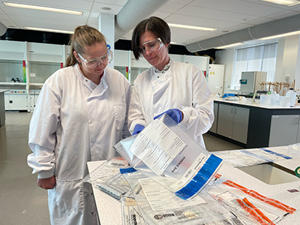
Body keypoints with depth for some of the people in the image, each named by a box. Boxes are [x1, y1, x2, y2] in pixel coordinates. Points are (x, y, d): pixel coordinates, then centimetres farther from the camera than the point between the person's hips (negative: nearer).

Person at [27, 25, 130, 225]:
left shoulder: (120, 81, 0)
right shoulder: (59, 81, -9)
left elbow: (126, 127, 7)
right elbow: (42, 131, -5)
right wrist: (45, 171, -2)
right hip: (71, 177, -2)